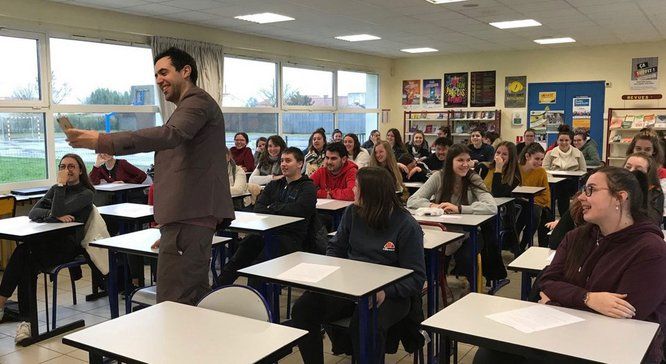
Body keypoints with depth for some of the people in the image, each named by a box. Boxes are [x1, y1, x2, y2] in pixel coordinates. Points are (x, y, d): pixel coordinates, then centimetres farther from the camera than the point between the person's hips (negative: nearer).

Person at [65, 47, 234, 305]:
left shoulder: (198, 100, -6)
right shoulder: (190, 106, 28)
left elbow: (170, 134, -27)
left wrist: (103, 141, -33)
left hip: (189, 216, -11)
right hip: (190, 216, 11)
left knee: (173, 305, -12)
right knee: (194, 300, 13)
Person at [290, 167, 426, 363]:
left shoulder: (407, 226, -9)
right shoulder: (352, 213, 7)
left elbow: (416, 278, -10)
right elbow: (335, 248, 20)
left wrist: (386, 292, -27)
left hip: (389, 293, -5)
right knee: (302, 309, -17)